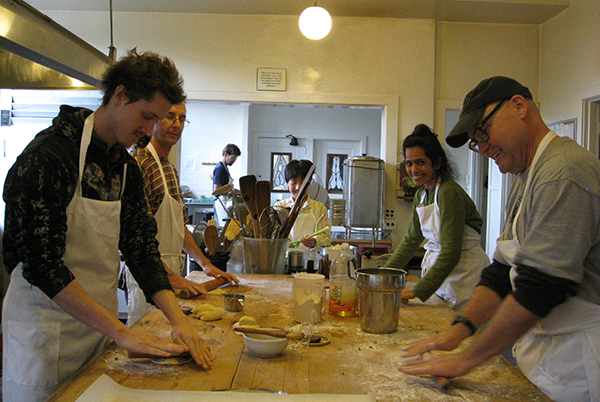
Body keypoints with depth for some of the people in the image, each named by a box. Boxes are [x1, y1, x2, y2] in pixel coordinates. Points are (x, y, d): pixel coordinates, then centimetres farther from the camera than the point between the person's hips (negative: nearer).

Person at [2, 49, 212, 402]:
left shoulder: (127, 167, 7)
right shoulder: (48, 156, -18)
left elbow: (141, 244, 1)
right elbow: (42, 263, -23)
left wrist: (178, 319, -13)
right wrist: (122, 332, -26)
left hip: (100, 320, 7)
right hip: (45, 326, -7)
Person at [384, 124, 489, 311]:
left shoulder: (449, 193, -19)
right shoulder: (421, 194, 8)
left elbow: (451, 252, -23)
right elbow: (411, 240, 14)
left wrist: (418, 291, -25)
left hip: (466, 275, -7)